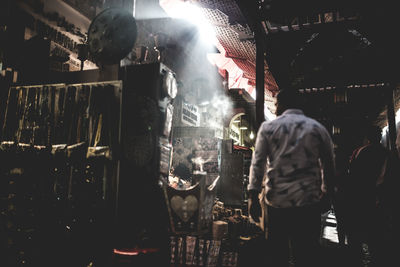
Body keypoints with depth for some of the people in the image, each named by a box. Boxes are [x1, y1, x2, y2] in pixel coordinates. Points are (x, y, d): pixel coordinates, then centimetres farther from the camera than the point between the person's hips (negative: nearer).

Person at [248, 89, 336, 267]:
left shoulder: (268, 127, 4)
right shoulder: (318, 129, 8)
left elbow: (257, 163, -2)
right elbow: (328, 167, 11)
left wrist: (253, 196, -2)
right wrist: (326, 192, 23)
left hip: (275, 200, 0)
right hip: (308, 202, 1)